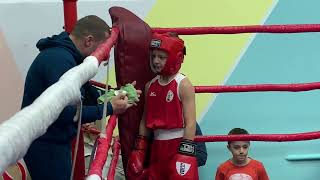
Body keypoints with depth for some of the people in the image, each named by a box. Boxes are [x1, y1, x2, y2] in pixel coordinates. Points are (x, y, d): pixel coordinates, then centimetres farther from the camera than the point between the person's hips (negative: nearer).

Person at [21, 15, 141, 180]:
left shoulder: (63, 54, 9)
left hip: (52, 142, 10)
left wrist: (116, 95, 3)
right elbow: (66, 112, -29)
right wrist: (109, 109, -23)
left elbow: (86, 94, 15)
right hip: (45, 146, -10)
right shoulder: (60, 60, -24)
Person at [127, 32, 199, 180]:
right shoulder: (150, 85, 8)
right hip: (157, 145, 7)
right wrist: (139, 149, 12)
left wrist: (186, 154, -19)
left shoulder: (183, 85, -10)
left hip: (179, 144, -6)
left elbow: (190, 123, -14)